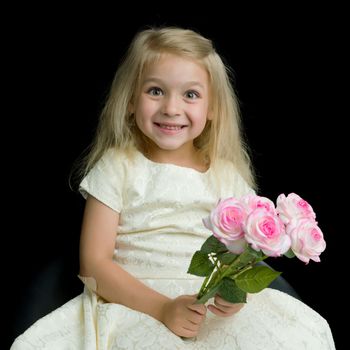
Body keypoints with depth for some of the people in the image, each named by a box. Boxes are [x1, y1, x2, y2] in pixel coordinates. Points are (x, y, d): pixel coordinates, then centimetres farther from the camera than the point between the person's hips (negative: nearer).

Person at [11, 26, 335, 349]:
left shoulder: (227, 176, 9)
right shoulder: (116, 168, 1)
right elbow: (94, 263, -5)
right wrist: (162, 308, -19)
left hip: (214, 310, 3)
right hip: (133, 303, -2)